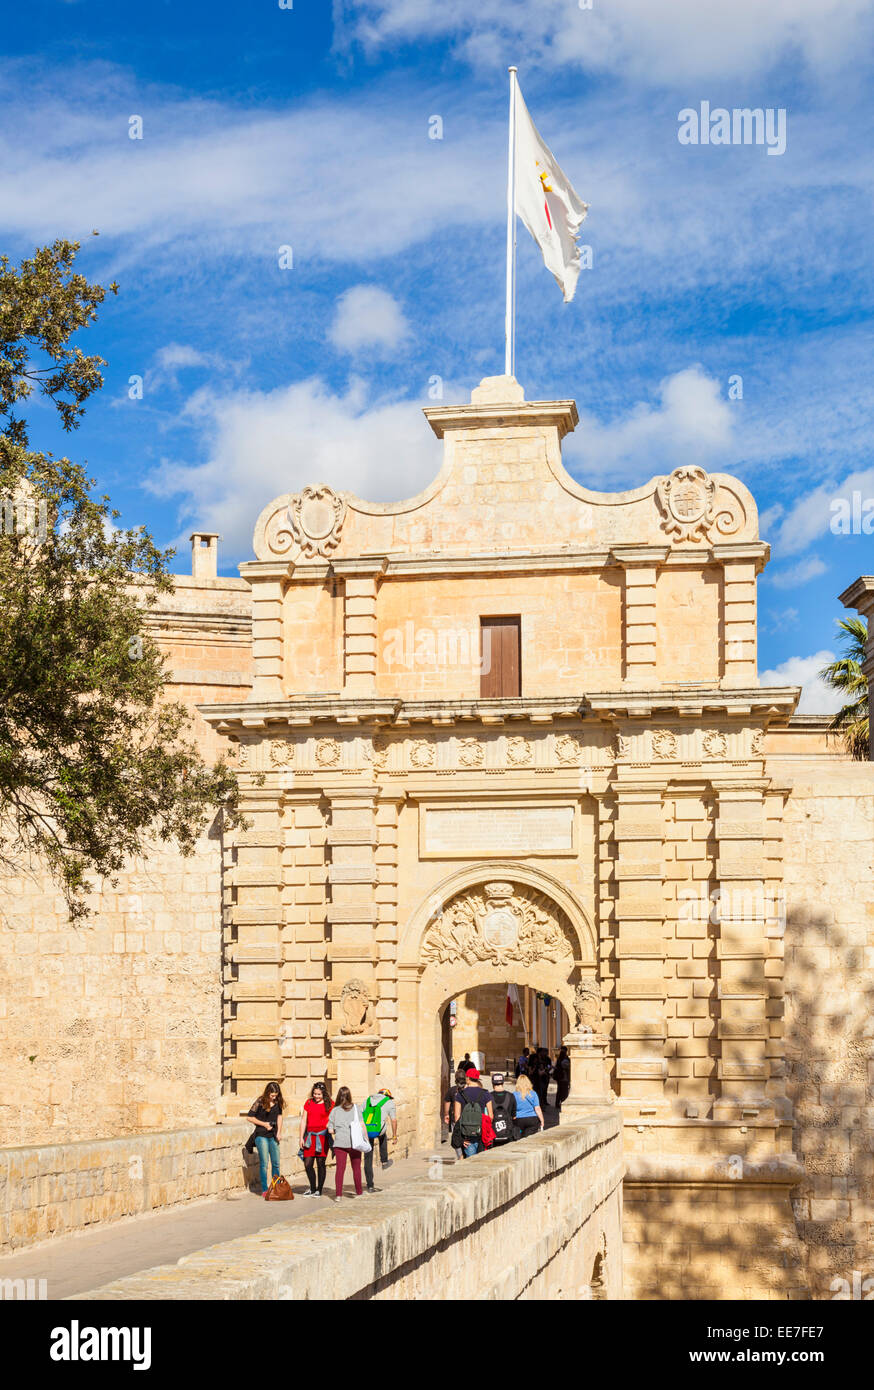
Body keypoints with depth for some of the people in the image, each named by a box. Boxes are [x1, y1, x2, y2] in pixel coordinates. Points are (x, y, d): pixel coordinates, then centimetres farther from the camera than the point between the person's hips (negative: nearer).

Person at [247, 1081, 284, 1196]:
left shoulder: (278, 1102, 3)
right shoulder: (260, 1102, -10)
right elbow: (250, 1117, -6)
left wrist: (279, 1132, 6)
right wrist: (264, 1124, -11)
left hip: (273, 1136, 4)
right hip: (261, 1136, -4)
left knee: (276, 1163, 6)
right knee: (264, 1163, -4)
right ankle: (264, 1190, 0)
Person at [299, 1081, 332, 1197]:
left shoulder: (329, 1104, 0)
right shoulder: (308, 1103, 10)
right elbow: (303, 1121, 11)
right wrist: (301, 1137, 7)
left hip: (323, 1136, -3)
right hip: (310, 1135, 3)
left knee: (320, 1164, -1)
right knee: (308, 1164, 1)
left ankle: (319, 1190, 11)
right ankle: (312, 1189, 19)